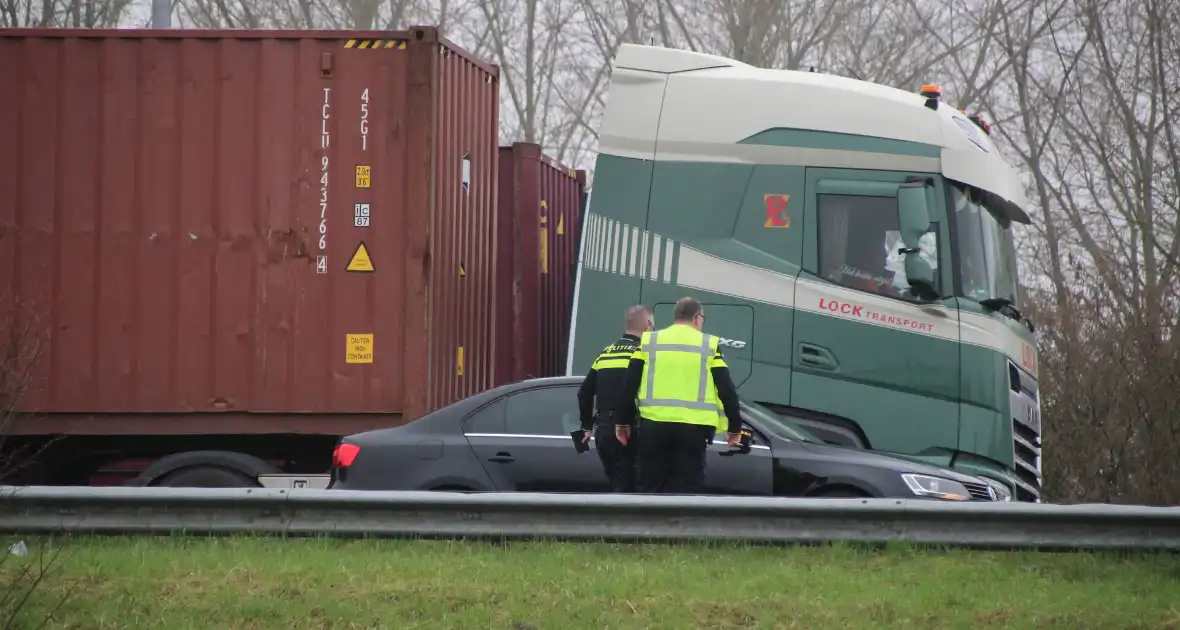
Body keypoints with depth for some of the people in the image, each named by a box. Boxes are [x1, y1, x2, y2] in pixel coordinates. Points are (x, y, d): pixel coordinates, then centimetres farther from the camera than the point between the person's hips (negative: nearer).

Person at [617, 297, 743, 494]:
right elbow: (727, 390, 4)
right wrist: (735, 428, 13)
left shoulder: (649, 342, 11)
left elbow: (629, 386, 9)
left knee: (651, 488, 9)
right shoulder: (709, 345, 6)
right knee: (684, 491, 1)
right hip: (693, 428, -2)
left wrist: (623, 422, 18)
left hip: (654, 426, 2)